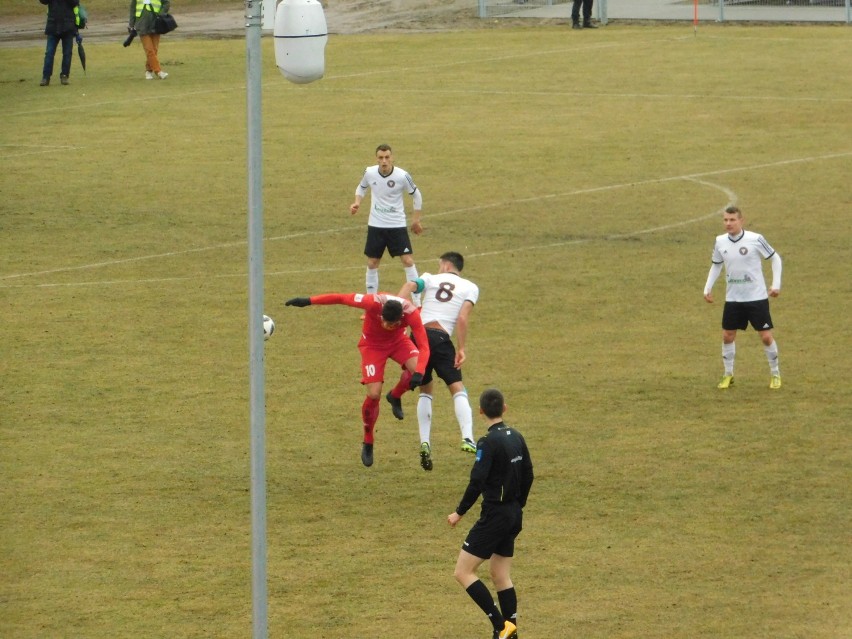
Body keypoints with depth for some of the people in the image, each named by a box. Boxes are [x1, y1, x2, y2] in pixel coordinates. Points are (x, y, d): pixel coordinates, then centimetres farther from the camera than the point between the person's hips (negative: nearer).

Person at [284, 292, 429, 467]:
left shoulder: (411, 313, -33)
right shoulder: (373, 303, -37)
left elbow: (424, 347, -34)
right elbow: (341, 298, -27)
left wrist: (419, 373, -50)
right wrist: (308, 301, -24)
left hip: (398, 341, 2)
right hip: (372, 344, -2)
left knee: (417, 369, -28)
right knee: (374, 394, -14)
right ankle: (367, 444, 7)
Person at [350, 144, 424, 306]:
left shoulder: (402, 176, -17)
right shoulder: (369, 173, -10)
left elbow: (416, 195, 0)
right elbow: (362, 187, 13)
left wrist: (416, 220, 4)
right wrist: (357, 202, -6)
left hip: (397, 225, -2)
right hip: (375, 226, 2)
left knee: (408, 261, -9)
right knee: (372, 264, 7)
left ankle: (417, 303, -1)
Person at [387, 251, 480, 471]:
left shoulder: (430, 279, 17)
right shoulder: (470, 287, 12)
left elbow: (410, 286, -5)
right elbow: (463, 318, -3)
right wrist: (461, 349, -5)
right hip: (441, 338, -2)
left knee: (425, 391, 16)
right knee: (457, 388, 0)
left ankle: (424, 442, 4)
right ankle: (467, 438, -20)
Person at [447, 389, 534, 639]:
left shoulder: (488, 442, -17)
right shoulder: (516, 437, 7)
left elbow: (477, 483, -21)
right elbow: (528, 475, 15)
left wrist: (459, 512, -10)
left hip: (494, 515, -8)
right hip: (514, 515, 8)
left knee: (463, 572, -4)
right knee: (500, 575, 16)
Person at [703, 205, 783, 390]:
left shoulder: (755, 240, -14)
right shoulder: (720, 242, -1)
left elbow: (775, 258, -2)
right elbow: (716, 265, 16)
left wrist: (776, 284, -7)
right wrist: (708, 288, 7)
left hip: (756, 297, -4)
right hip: (733, 298, 4)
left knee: (766, 336, -2)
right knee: (727, 336, 4)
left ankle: (775, 374, 16)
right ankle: (728, 374, 21)